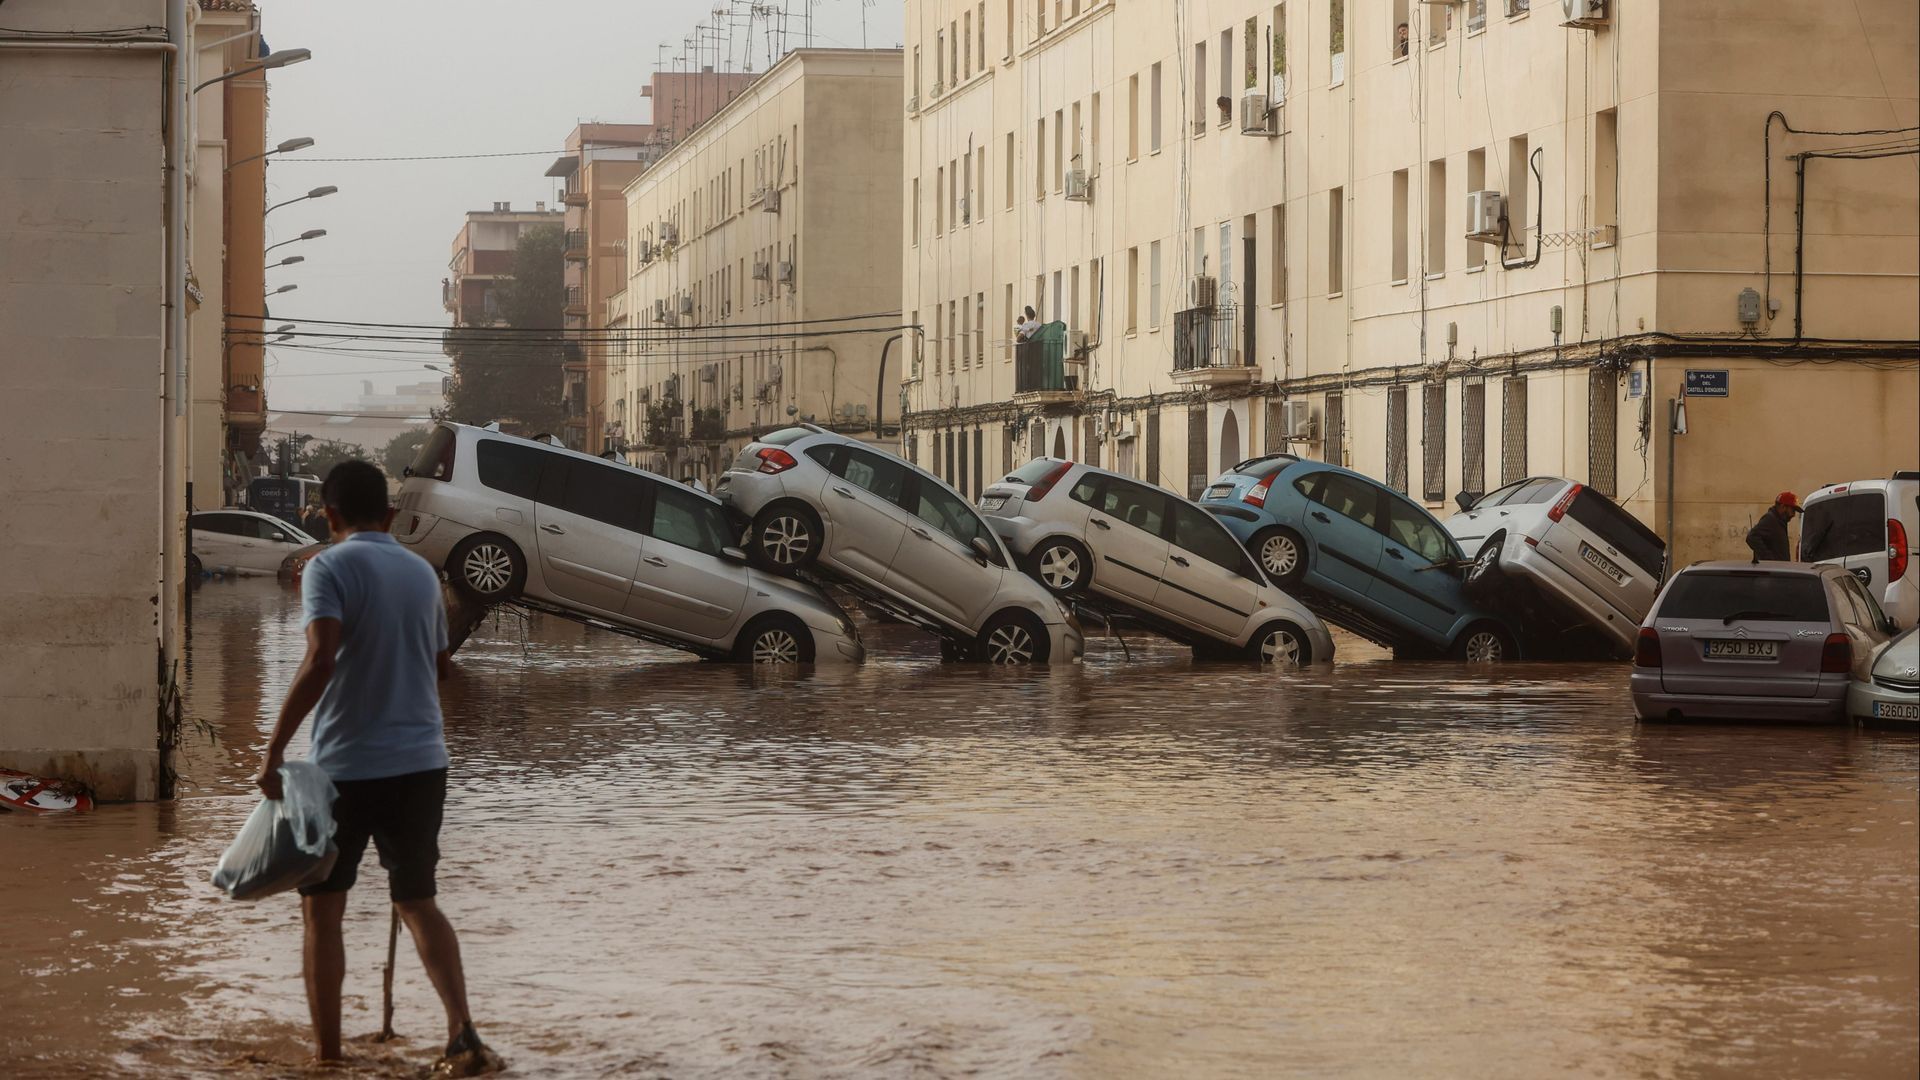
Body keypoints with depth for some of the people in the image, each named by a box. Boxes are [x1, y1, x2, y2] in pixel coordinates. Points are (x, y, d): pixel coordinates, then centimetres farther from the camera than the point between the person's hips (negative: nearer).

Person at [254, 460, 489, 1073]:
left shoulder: (329, 568, -9)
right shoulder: (422, 572, 10)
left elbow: (320, 660, -23)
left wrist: (275, 751, -21)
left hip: (347, 765, -5)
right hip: (422, 762, 5)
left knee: (322, 908, 9)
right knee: (417, 901, 13)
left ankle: (327, 1054, 9)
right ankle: (461, 1030, -5)